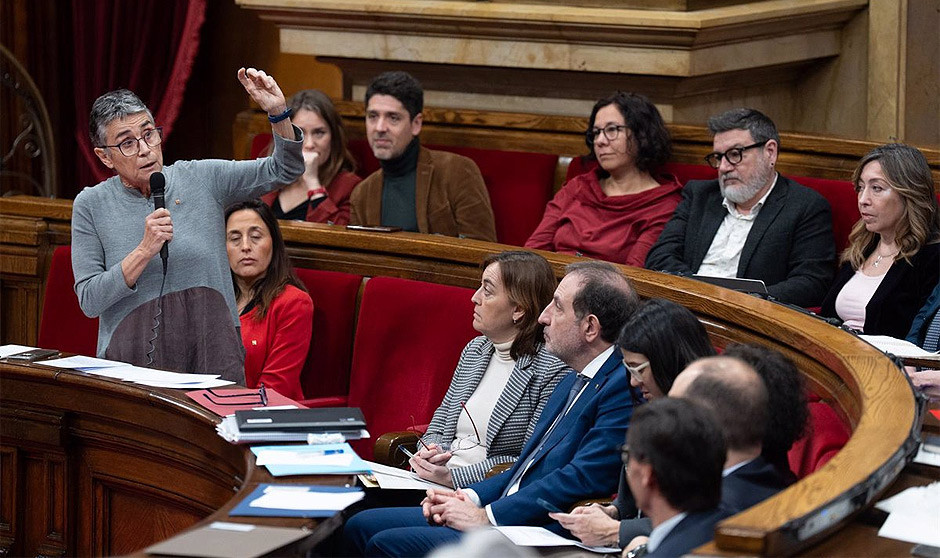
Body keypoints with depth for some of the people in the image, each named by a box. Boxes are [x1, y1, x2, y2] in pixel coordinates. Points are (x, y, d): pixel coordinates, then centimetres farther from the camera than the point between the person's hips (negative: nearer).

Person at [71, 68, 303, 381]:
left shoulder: (201, 179, 7)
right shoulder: (91, 205, 4)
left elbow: (285, 170, 7)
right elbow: (89, 301, -1)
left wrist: (277, 113, -8)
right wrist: (145, 251, -12)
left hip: (210, 352, 1)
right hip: (136, 354, -1)